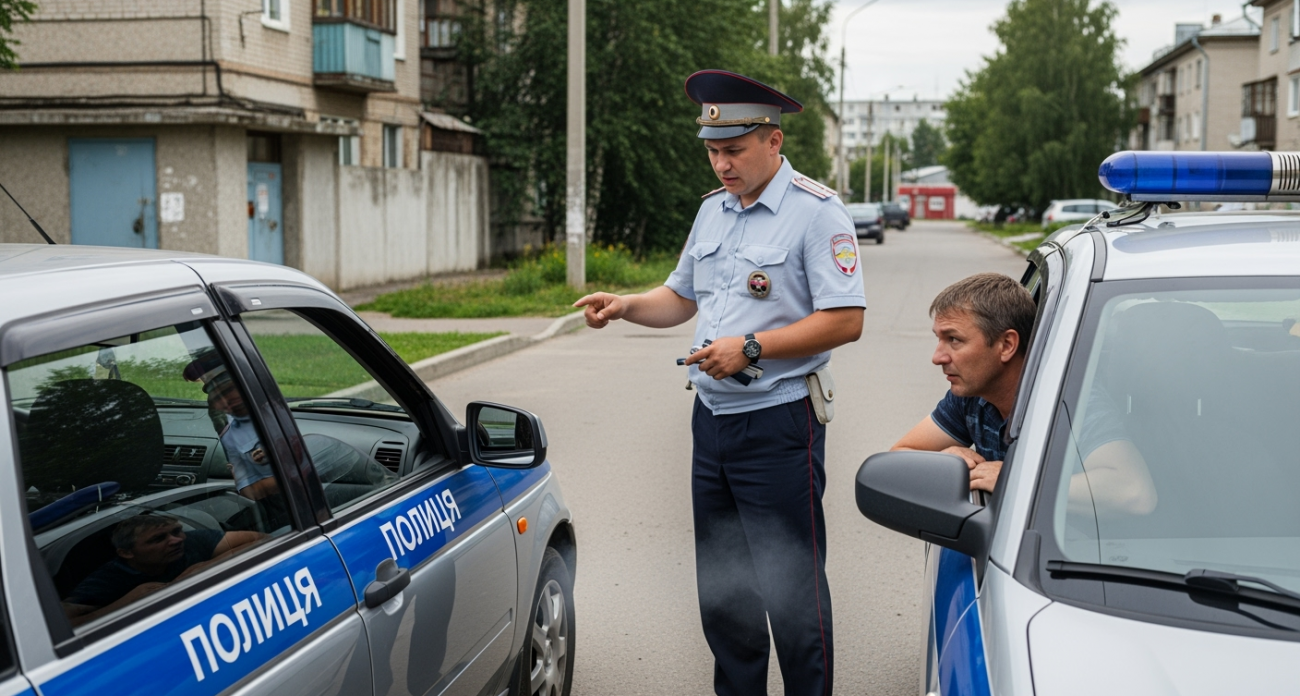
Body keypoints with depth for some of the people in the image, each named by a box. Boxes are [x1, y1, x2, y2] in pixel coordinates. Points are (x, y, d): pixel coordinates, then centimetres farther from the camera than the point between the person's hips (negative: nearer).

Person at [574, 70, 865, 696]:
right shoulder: (713, 210, 13)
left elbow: (845, 320, -17)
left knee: (791, 587, -1)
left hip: (778, 426, -7)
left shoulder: (816, 212, -11)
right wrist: (623, 306, 4)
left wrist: (751, 348, -22)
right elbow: (681, 297, 23)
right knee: (721, 587, 15)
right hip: (712, 419, 7)